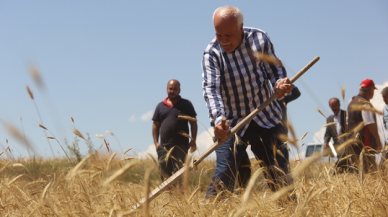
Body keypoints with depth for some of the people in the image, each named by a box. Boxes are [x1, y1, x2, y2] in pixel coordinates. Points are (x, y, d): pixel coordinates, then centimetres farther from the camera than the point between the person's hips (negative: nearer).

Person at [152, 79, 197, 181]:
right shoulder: (160, 106, 16)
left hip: (181, 145, -3)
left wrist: (193, 141, -2)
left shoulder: (186, 104, 10)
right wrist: (156, 142, 5)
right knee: (164, 171, 3)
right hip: (164, 145, 3)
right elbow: (156, 125, 16)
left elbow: (193, 123, 8)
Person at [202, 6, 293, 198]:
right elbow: (211, 88, -26)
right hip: (232, 124, -2)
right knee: (223, 175, -13)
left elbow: (274, 68, 0)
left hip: (267, 118, 2)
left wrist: (280, 82, -24)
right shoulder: (212, 53, -15)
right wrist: (218, 119, -43)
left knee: (280, 174, 6)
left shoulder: (259, 38, -7)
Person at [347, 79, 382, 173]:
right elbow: (370, 124, -18)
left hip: (353, 141, 9)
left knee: (357, 170, 11)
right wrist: (378, 141, -14)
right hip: (365, 143, -9)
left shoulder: (351, 104, 16)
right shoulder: (365, 104, -13)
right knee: (370, 171, -9)